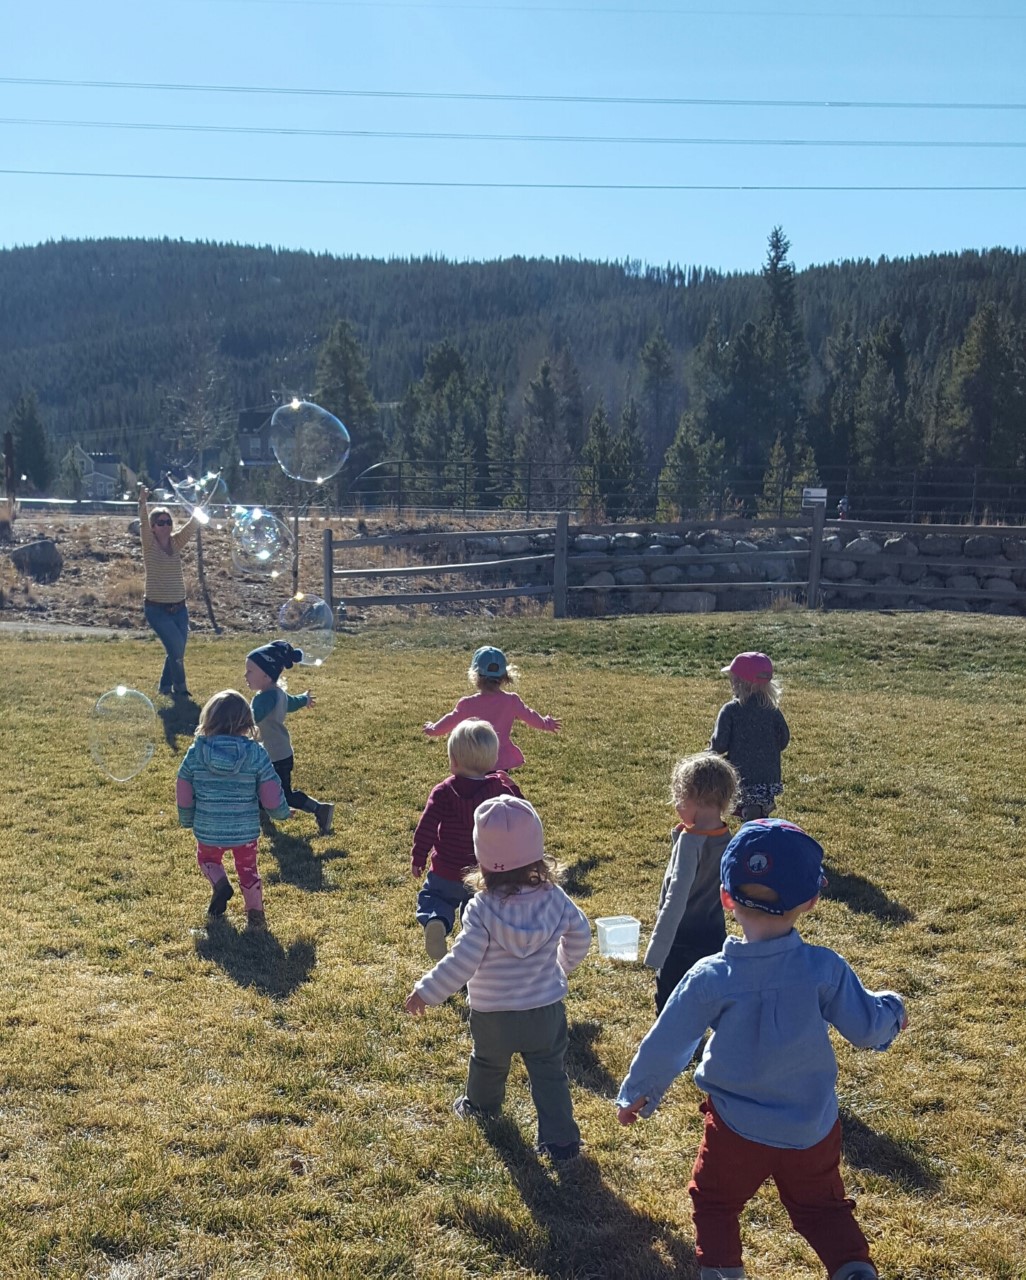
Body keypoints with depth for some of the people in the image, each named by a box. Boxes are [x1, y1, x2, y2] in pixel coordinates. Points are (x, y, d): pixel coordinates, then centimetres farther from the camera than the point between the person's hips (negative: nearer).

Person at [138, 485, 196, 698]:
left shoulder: (176, 542, 7)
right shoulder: (149, 544, -4)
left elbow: (190, 526, -5)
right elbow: (143, 524, -21)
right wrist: (143, 503, -38)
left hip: (179, 608, 5)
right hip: (156, 608, -5)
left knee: (177, 650, 8)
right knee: (176, 646, -17)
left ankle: (165, 686, 27)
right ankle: (180, 687, 0)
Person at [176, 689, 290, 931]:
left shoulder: (195, 752, -12)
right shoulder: (256, 753, -15)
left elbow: (183, 795, -1)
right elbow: (271, 798, -11)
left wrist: (186, 820, 18)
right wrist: (282, 811, 12)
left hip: (208, 830, 0)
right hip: (246, 829, 0)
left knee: (208, 859, 29)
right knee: (248, 870, 23)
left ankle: (220, 884, 2)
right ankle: (255, 915, 17)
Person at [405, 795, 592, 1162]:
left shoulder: (481, 909, -25)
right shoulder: (554, 897, -14)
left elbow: (461, 962, -24)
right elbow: (579, 935, 1)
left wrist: (425, 992, -11)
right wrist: (564, 963, 21)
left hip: (493, 1015, -1)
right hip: (547, 1011, 1)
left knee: (488, 1063, 27)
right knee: (550, 1073, 15)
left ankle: (480, 1105, 52)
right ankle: (561, 1139, 18)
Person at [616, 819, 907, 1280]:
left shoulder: (709, 977, -21)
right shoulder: (824, 968, -21)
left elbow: (665, 1045, -12)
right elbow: (868, 1029, -9)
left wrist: (635, 1095, 6)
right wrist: (892, 1008, 15)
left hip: (736, 1129, -1)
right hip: (813, 1129, 2)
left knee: (714, 1204, 24)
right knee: (822, 1208, 26)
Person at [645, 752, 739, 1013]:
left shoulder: (691, 840, -22)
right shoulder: (726, 839, 1)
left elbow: (676, 899, -26)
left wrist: (655, 951, -25)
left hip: (682, 946, -8)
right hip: (715, 941, 8)